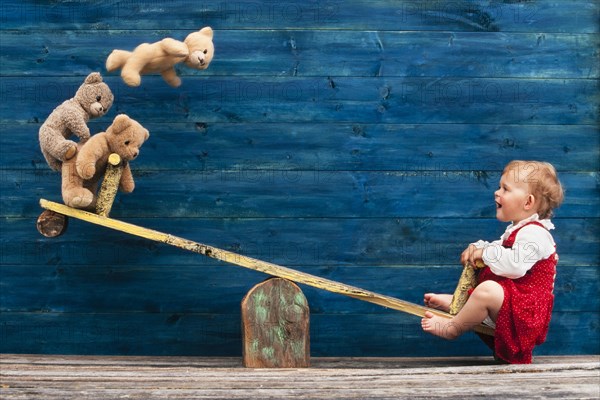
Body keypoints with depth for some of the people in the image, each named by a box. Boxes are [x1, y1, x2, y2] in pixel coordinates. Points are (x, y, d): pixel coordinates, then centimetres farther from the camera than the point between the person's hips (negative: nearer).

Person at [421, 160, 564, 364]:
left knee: (487, 290, -35)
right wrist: (477, 247, 11)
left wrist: (486, 253, -20)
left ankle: (453, 327, -19)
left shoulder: (534, 233, -19)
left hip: (526, 311, -12)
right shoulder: (516, 230, 17)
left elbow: (515, 264, -34)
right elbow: (498, 248, 32)